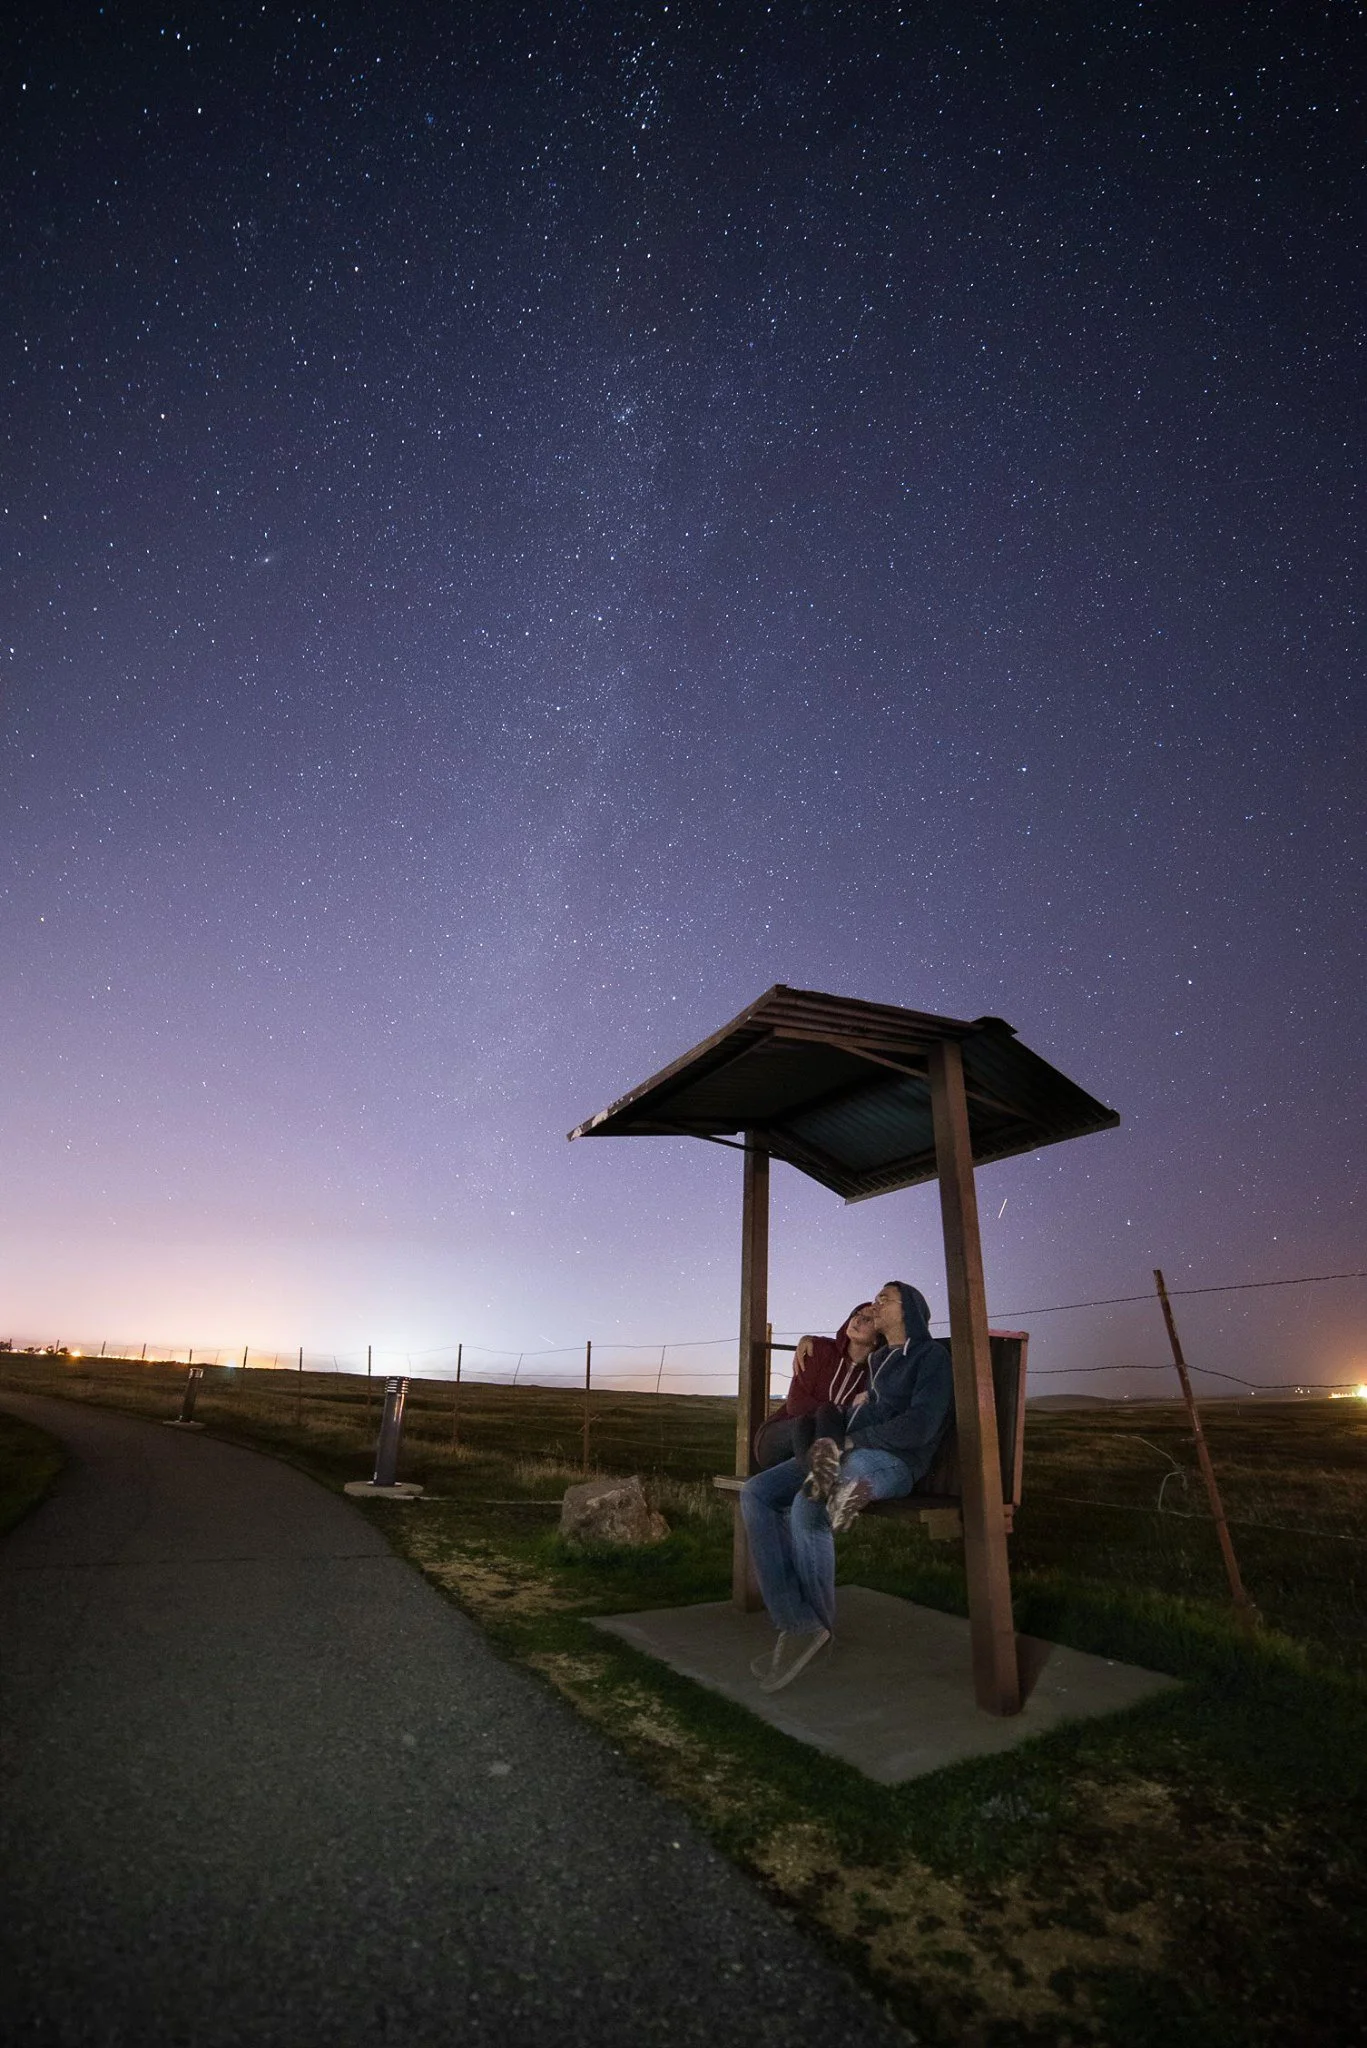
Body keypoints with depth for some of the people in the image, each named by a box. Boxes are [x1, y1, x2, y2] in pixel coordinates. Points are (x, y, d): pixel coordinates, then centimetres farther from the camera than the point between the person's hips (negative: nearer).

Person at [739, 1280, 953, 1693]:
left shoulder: (931, 1356, 1)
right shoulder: (875, 1359, 24)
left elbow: (922, 1425, -12)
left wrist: (852, 1440, -7)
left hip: (892, 1459, -8)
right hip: (847, 1452, 8)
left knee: (806, 1508, -33)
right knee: (755, 1493, -14)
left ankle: (819, 1625, -11)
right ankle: (796, 1625, -18)